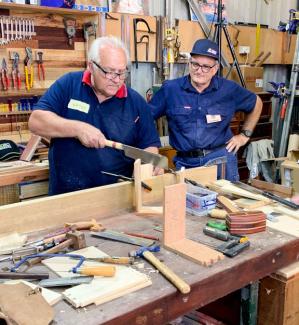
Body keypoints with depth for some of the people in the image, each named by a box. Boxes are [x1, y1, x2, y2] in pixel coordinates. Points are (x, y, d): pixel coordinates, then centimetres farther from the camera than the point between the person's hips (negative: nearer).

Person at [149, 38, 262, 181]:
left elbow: (256, 104, 16)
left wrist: (245, 135, 11)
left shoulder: (229, 89, -1)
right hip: (186, 162, 0)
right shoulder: (170, 89, -5)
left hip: (221, 158, 1)